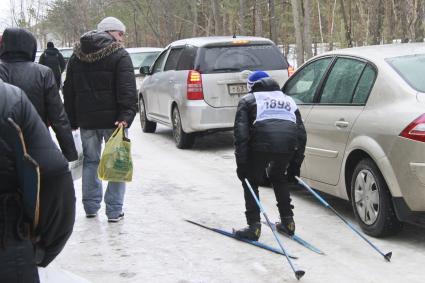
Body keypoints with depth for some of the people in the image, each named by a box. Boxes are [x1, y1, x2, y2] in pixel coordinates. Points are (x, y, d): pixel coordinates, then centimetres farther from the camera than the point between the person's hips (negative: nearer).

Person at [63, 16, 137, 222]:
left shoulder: (76, 56, 12)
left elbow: (68, 91, 14)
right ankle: (114, 210, 3)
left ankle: (91, 207, 20)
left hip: (86, 120, 5)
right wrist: (125, 117, -21)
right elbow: (127, 90, -18)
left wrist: (72, 121, 15)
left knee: (90, 161, 17)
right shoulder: (119, 56, -7)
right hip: (112, 119, -5)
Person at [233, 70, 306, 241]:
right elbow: (301, 132, 26)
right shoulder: (288, 100, 34)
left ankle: (254, 227, 8)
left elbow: (241, 133, 7)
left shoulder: (248, 100, 22)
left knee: (250, 181, 16)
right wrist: (295, 166, 28)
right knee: (278, 177, 30)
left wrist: (241, 164, 4)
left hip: (262, 143, -4)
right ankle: (287, 222, 30)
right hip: (288, 143, 4)